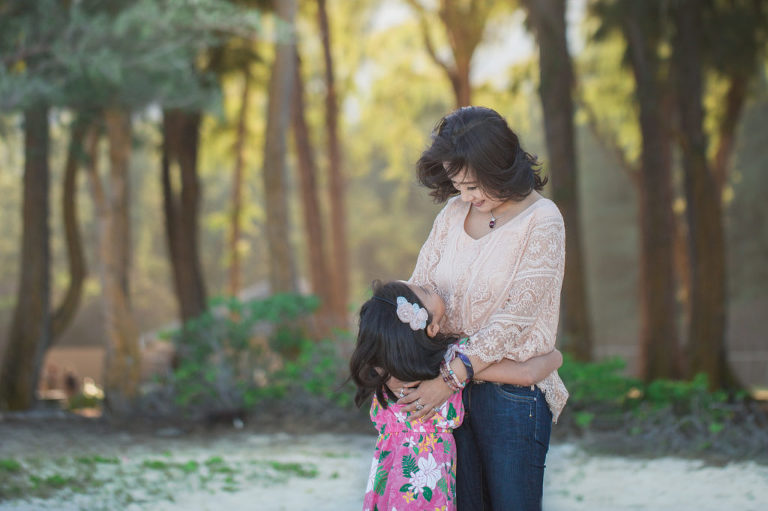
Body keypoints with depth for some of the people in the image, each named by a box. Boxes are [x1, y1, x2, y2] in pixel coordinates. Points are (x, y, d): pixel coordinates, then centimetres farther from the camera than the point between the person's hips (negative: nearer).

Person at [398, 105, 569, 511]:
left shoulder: (542, 221, -11)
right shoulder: (454, 213, 7)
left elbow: (515, 316, -17)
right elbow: (420, 286, 7)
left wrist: (450, 378, -21)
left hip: (513, 391, -5)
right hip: (452, 387, 5)